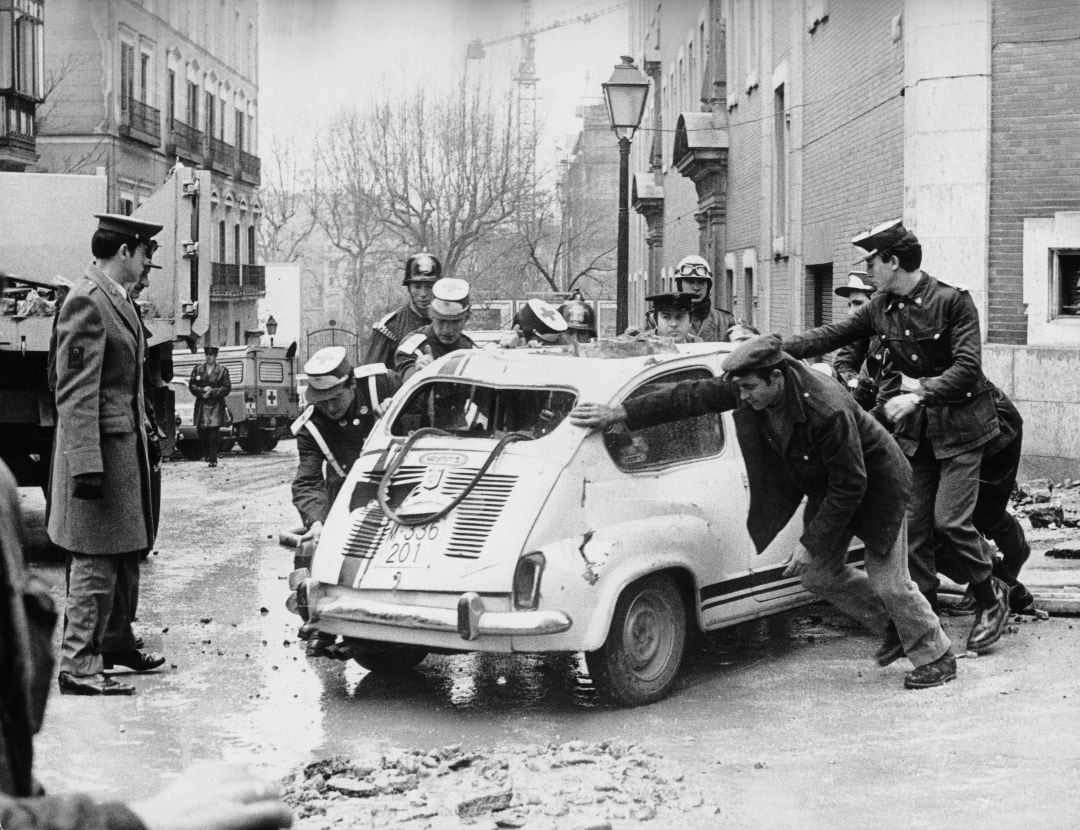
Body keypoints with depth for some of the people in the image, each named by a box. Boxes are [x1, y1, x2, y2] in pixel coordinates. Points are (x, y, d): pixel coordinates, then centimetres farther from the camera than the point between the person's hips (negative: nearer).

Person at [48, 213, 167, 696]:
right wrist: (87, 465, -25)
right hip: (101, 446, -10)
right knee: (96, 562, -6)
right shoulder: (86, 302, -15)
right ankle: (79, 669, 1)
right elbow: (76, 392, -20)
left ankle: (114, 642, 32)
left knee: (126, 553, 18)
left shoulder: (119, 299, 15)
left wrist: (146, 433, 19)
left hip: (128, 445, 10)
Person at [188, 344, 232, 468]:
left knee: (214, 433, -10)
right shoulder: (197, 370, 12)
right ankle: (206, 456, 21)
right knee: (202, 433, 2)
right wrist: (202, 390, -12)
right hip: (201, 405, 2)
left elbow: (227, 388, 1)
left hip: (216, 405, -2)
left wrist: (212, 392, -10)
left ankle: (213, 459, -6)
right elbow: (191, 385, 6)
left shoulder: (222, 370, 6)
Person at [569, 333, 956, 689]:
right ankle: (894, 626, 29)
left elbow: (850, 487, -32)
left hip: (874, 484, -8)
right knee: (819, 574, 9)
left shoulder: (828, 411, -40)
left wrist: (812, 543, -27)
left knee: (888, 580, -3)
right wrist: (619, 414, -19)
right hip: (826, 488, 8)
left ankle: (935, 656, 18)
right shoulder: (751, 390, -20)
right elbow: (693, 396, -15)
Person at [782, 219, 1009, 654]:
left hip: (960, 425, -6)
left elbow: (967, 368, -21)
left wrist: (919, 392, -31)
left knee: (949, 520, -12)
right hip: (914, 430, 6)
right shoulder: (880, 308, 5)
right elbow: (830, 335, 3)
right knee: (913, 527, 2)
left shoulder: (953, 301, -14)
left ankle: (992, 602, 8)